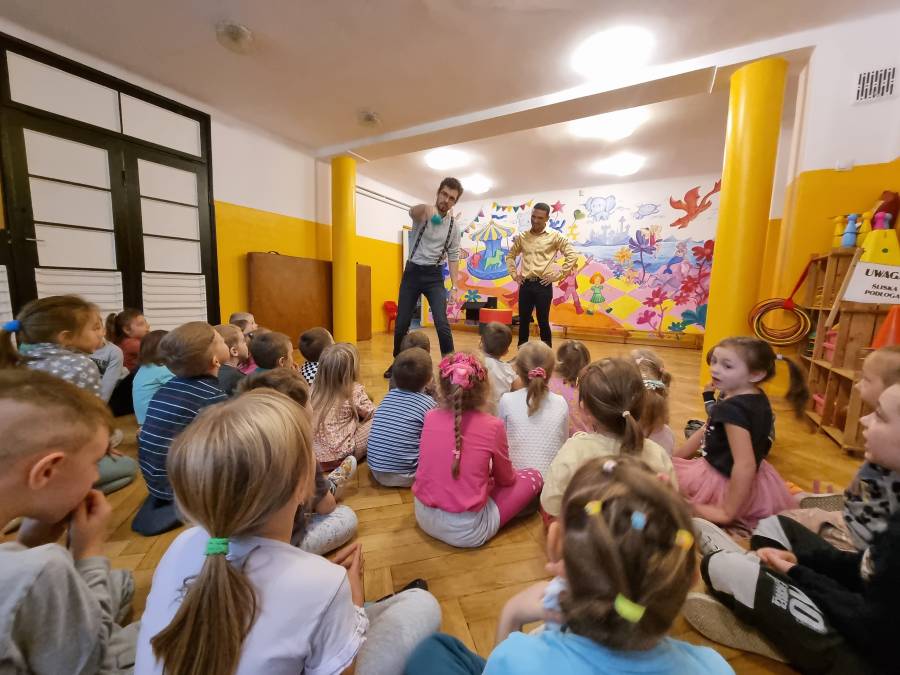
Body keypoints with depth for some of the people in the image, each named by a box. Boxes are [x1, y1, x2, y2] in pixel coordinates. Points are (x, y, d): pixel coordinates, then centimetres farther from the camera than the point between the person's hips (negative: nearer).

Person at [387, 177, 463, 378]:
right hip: (412, 272, 0)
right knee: (401, 323, 4)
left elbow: (453, 257, 5)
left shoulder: (454, 226, 3)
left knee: (441, 323, -15)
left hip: (434, 276, 1)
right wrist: (426, 207, -54)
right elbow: (413, 212, -30)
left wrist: (454, 287, -4)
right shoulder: (423, 214, -4)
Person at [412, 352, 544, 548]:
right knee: (533, 476, 7)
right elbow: (505, 479, 0)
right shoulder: (493, 426, -17)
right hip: (467, 531, -5)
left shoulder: (430, 417, -7)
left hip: (423, 517, 5)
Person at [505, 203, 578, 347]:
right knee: (523, 321, 8)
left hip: (543, 285, -3)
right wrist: (513, 274, 9)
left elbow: (573, 255, -3)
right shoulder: (522, 236, 10)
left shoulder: (555, 236, 0)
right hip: (525, 284, 3)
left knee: (543, 322, 1)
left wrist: (558, 275, -7)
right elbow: (510, 255, 22)